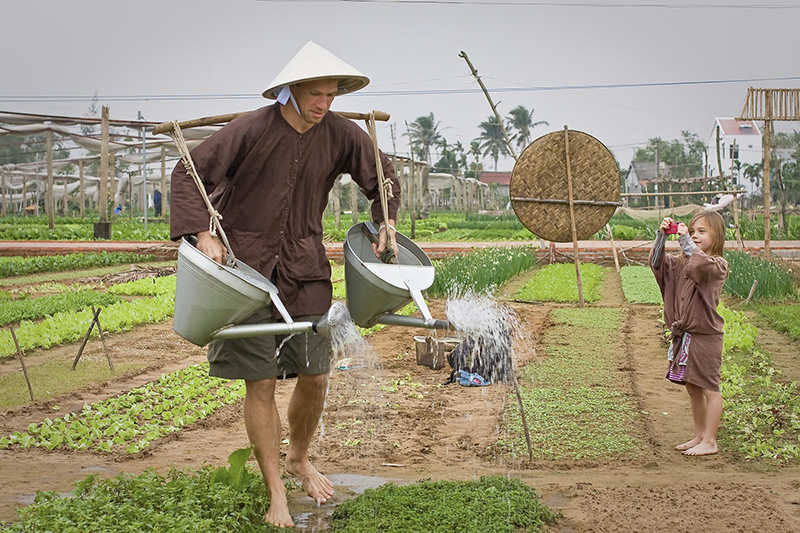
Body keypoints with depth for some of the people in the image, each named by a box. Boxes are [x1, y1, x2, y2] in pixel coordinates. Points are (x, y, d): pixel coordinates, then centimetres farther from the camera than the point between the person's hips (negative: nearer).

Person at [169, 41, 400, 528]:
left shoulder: (341, 134, -1)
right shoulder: (251, 130, -13)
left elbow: (383, 178, 15)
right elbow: (189, 172, -10)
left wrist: (385, 221, 0)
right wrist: (202, 233, -20)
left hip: (305, 269, 4)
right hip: (247, 267, -3)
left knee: (315, 375, 4)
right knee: (261, 383, -3)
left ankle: (300, 459, 34)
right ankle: (276, 495, 10)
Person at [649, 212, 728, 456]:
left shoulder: (717, 264, -8)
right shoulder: (683, 263, 12)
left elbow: (701, 264, -29)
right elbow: (657, 263, 9)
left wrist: (685, 241, -22)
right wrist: (661, 237, -3)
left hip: (705, 335, -7)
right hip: (683, 335, 8)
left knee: (709, 388, 0)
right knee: (692, 389, 15)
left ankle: (709, 442, 7)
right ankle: (699, 436, 26)